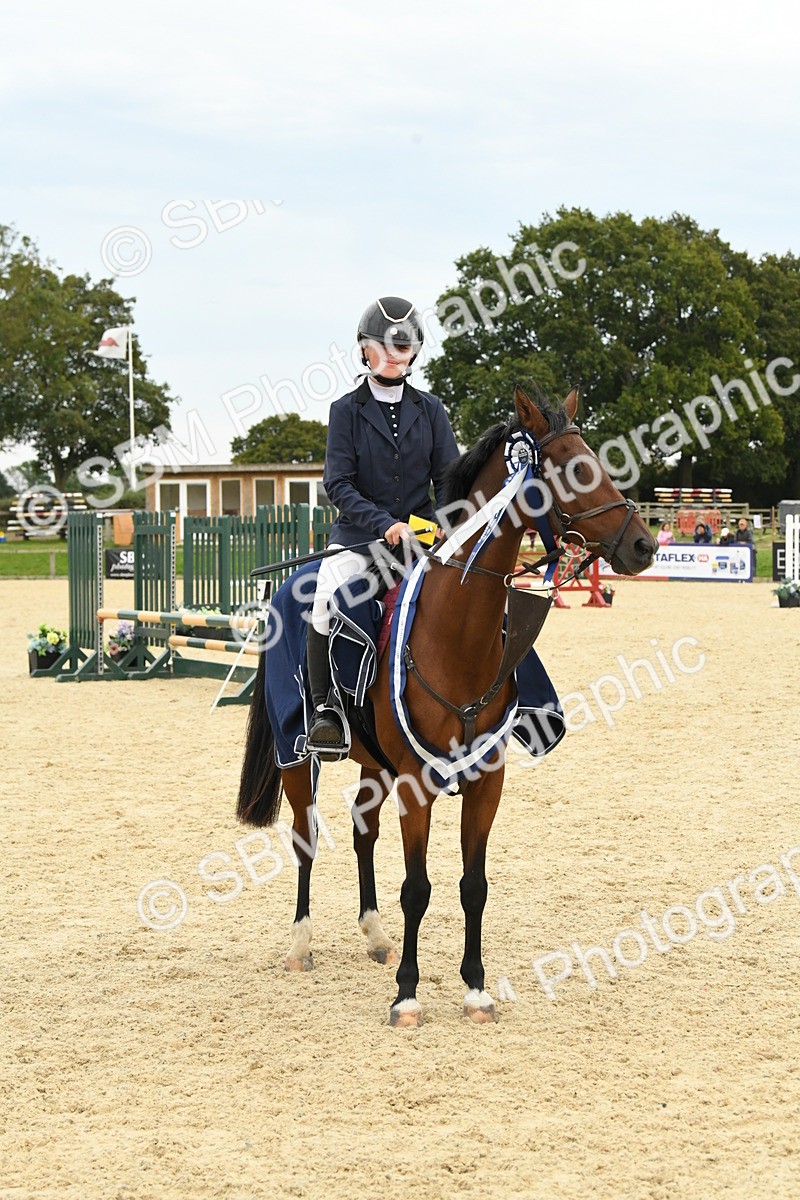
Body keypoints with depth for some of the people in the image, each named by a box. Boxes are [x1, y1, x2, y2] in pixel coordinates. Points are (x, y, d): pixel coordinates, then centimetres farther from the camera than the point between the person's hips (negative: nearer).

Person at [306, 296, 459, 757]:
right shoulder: (347, 410, 1)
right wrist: (386, 525, -19)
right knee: (328, 597, -28)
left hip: (423, 533, 3)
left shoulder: (430, 409, 8)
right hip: (359, 533, -3)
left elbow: (449, 479, 8)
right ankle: (325, 708, -17)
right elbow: (338, 484, -6)